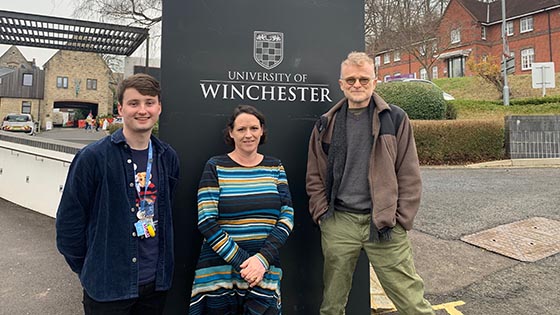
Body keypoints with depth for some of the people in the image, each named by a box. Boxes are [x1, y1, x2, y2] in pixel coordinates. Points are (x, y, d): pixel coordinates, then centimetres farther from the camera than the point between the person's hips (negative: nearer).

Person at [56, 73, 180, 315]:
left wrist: (162, 263, 11)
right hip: (107, 287, -4)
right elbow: (69, 221, -7)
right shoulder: (93, 157, -13)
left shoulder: (168, 157, 1)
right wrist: (88, 271, 0)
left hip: (156, 282, 4)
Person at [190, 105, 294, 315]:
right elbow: (206, 222, -9)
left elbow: (287, 217, 0)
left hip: (265, 273, 2)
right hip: (219, 273, -1)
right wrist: (242, 261, -14)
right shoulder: (215, 167, -2)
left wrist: (263, 259, -12)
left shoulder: (275, 167, 6)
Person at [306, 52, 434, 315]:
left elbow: (410, 176, 1)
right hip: (338, 223, 2)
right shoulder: (326, 124, 8)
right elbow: (314, 178, 11)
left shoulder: (395, 119, 2)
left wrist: (400, 221, -4)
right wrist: (322, 214, 2)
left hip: (384, 224, -2)